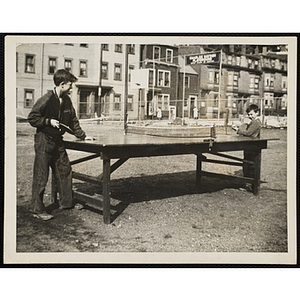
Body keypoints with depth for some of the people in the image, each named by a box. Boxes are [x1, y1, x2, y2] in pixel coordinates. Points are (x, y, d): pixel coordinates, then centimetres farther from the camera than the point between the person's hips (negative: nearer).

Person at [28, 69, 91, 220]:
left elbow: (73, 120, 19)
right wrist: (49, 121, -18)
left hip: (57, 141, 8)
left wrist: (82, 135, 18)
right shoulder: (46, 99, -15)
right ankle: (37, 209, 7)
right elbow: (32, 118, -11)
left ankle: (66, 202, 27)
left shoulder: (67, 100, 7)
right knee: (41, 176, -2)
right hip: (44, 141, -7)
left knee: (65, 171, 12)